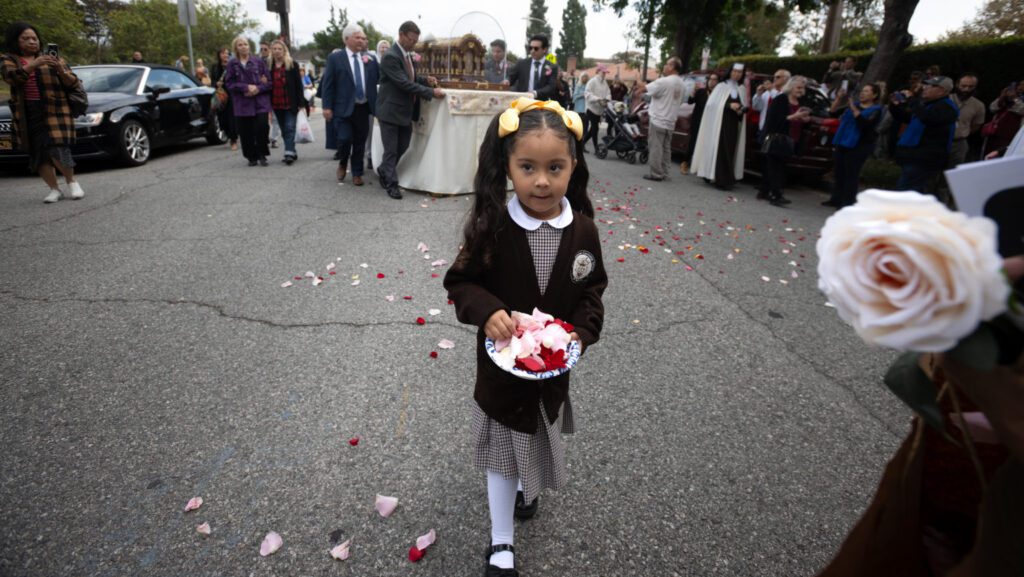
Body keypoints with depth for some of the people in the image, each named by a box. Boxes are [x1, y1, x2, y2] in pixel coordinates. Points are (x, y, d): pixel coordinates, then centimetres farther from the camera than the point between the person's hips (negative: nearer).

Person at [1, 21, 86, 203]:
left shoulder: (53, 58, 10)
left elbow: (72, 83, 3)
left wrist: (61, 70, -18)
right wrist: (34, 65, -27)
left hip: (54, 112, -2)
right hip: (27, 115, 2)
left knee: (57, 150, -14)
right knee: (38, 154, 1)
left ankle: (72, 181, 7)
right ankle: (54, 189, 7)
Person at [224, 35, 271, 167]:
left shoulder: (259, 62, 6)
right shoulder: (232, 64, 7)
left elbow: (269, 81, 4)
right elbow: (229, 83, 1)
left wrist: (257, 89, -12)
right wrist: (246, 87, -12)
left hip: (260, 102, -1)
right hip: (242, 103, 1)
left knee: (261, 127, -13)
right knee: (246, 132, 0)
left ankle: (262, 155, 4)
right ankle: (252, 157, 14)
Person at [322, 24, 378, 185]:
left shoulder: (370, 59, 9)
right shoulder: (335, 58, 0)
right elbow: (328, 84, -3)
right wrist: (327, 107, -9)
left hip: (363, 108, 3)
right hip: (343, 108, -3)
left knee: (360, 142, 7)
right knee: (345, 139, -10)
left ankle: (357, 173, 19)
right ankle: (342, 164, 19)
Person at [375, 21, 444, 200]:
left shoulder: (408, 55, 10)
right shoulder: (390, 57, -18)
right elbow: (404, 83, -26)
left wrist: (425, 80, 1)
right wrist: (431, 92, -27)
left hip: (405, 110, 8)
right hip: (391, 110, -8)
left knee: (403, 146, 15)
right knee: (391, 150, 1)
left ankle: (384, 170, 35)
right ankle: (391, 184, 11)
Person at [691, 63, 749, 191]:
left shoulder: (742, 89, 14)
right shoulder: (721, 86, 2)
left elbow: (746, 106, 14)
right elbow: (712, 103, -8)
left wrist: (741, 109, -10)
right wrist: (729, 105, -17)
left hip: (734, 125, 4)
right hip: (720, 123, -4)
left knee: (729, 151, 3)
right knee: (719, 150, -7)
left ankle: (726, 179, 9)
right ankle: (720, 179, -4)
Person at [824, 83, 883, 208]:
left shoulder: (876, 110, -3)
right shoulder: (853, 104, 14)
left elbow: (865, 123, -20)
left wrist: (854, 109, -22)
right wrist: (839, 98, -4)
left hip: (859, 146, -6)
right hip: (843, 143, 6)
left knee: (851, 174, -9)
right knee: (839, 172, 10)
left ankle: (848, 202, -7)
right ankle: (836, 199, 20)